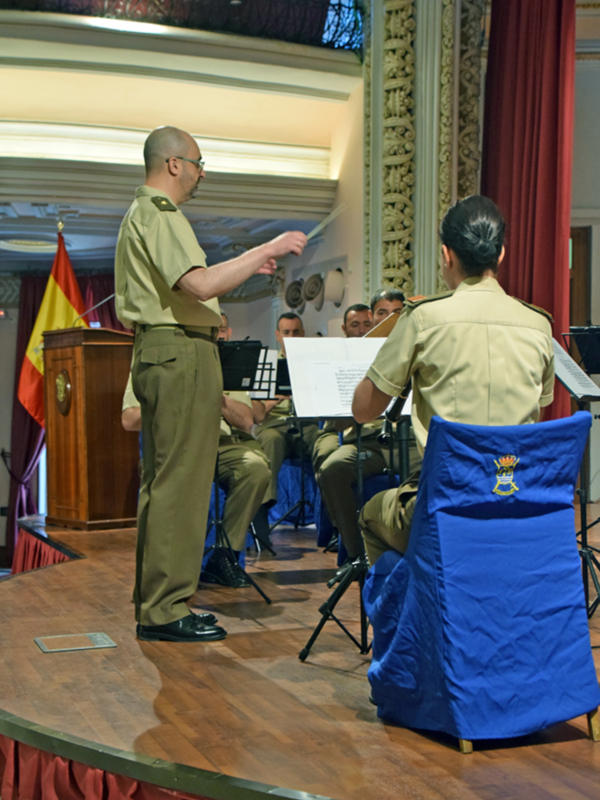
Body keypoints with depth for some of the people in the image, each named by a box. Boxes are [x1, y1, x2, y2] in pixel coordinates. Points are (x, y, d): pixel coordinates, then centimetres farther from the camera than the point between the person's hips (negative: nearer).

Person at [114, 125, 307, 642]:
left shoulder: (143, 213, 23)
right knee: (180, 483, -9)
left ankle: (153, 601, 21)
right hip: (181, 353, -11)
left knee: (163, 480, 13)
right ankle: (166, 610, -5)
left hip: (160, 353, 11)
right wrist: (265, 250, -17)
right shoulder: (160, 215, -11)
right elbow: (200, 285, -24)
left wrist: (246, 268, 23)